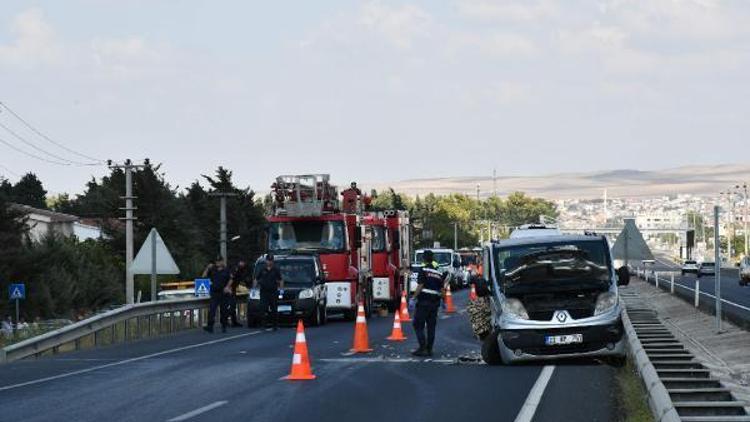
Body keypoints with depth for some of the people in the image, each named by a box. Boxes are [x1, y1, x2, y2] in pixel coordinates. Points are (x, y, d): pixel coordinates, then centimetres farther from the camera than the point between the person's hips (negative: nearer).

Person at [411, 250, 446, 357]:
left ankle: (423, 348, -11)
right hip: (435, 302, 6)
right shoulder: (438, 272, 12)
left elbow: (420, 286, -15)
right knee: (431, 326, 10)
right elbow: (441, 289, 13)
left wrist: (414, 298, -13)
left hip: (424, 301, -6)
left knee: (418, 325, -2)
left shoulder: (424, 270, -8)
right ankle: (429, 349, 11)